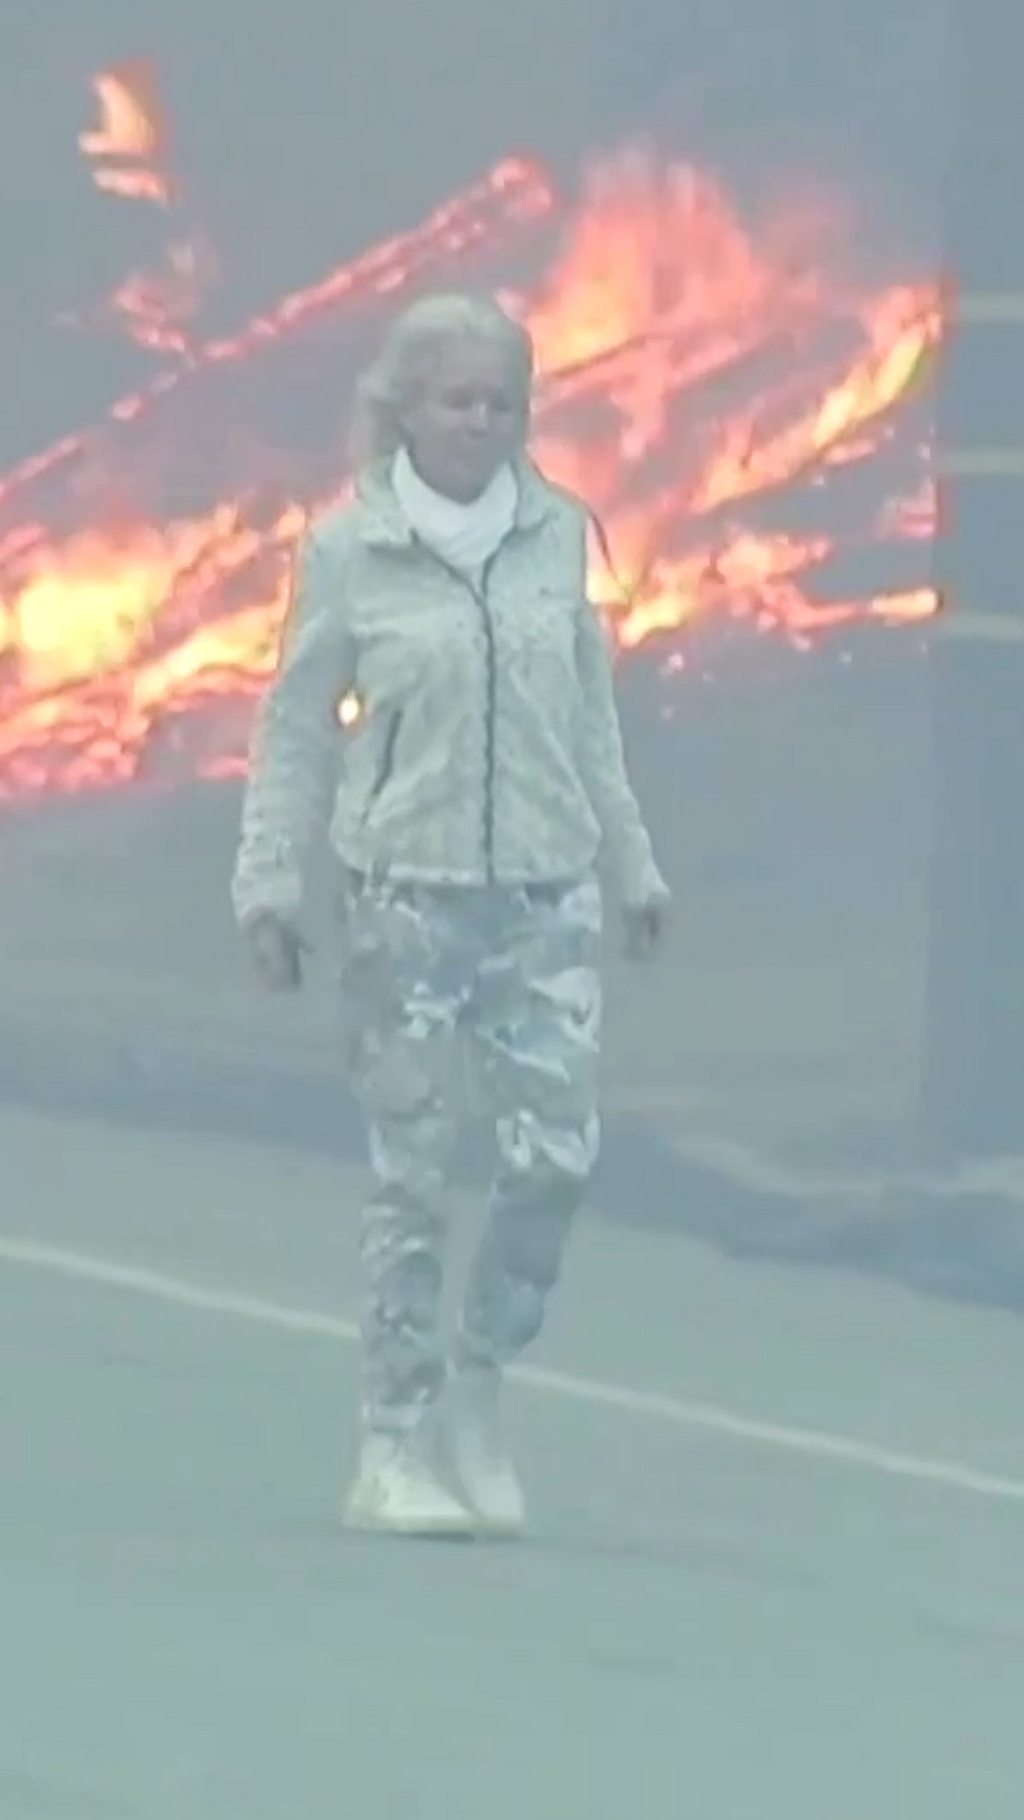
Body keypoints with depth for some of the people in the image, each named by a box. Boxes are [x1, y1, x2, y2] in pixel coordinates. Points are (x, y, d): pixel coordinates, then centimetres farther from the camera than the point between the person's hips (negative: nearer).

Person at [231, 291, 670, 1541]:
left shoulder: (556, 536, 5)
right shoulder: (348, 550, -2)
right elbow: (296, 726, 4)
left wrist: (631, 863, 17)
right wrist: (270, 884, 1)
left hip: (544, 893, 2)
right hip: (407, 892, -2)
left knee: (557, 1152, -8)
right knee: (411, 1174, -1)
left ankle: (479, 1385, 14)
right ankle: (397, 1444, 7)